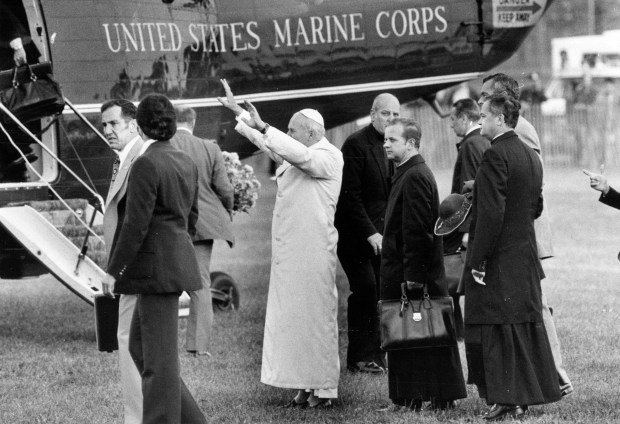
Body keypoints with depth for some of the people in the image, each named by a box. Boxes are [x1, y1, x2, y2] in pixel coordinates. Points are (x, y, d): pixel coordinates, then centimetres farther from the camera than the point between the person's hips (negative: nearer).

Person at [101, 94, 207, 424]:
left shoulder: (146, 165, -15)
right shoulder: (186, 163, 11)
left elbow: (136, 224, -17)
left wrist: (113, 270, -12)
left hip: (156, 266, -9)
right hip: (179, 258, 9)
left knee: (159, 356, -3)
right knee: (140, 345, 17)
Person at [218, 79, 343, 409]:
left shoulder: (329, 157, -8)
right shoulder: (296, 155, 18)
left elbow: (299, 154, -26)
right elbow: (266, 143, 27)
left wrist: (262, 127, -30)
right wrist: (237, 111, 28)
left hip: (313, 251, -9)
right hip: (289, 251, 9)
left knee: (317, 318, -6)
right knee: (292, 316, 7)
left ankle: (323, 389, -2)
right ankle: (305, 386, 11)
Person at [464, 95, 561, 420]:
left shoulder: (495, 156, -16)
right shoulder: (530, 156, 11)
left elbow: (491, 213, -21)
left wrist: (478, 261, -19)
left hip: (499, 259, -9)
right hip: (526, 255, 9)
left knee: (498, 330, -3)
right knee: (525, 324, 12)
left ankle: (506, 400, -2)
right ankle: (526, 394, 18)